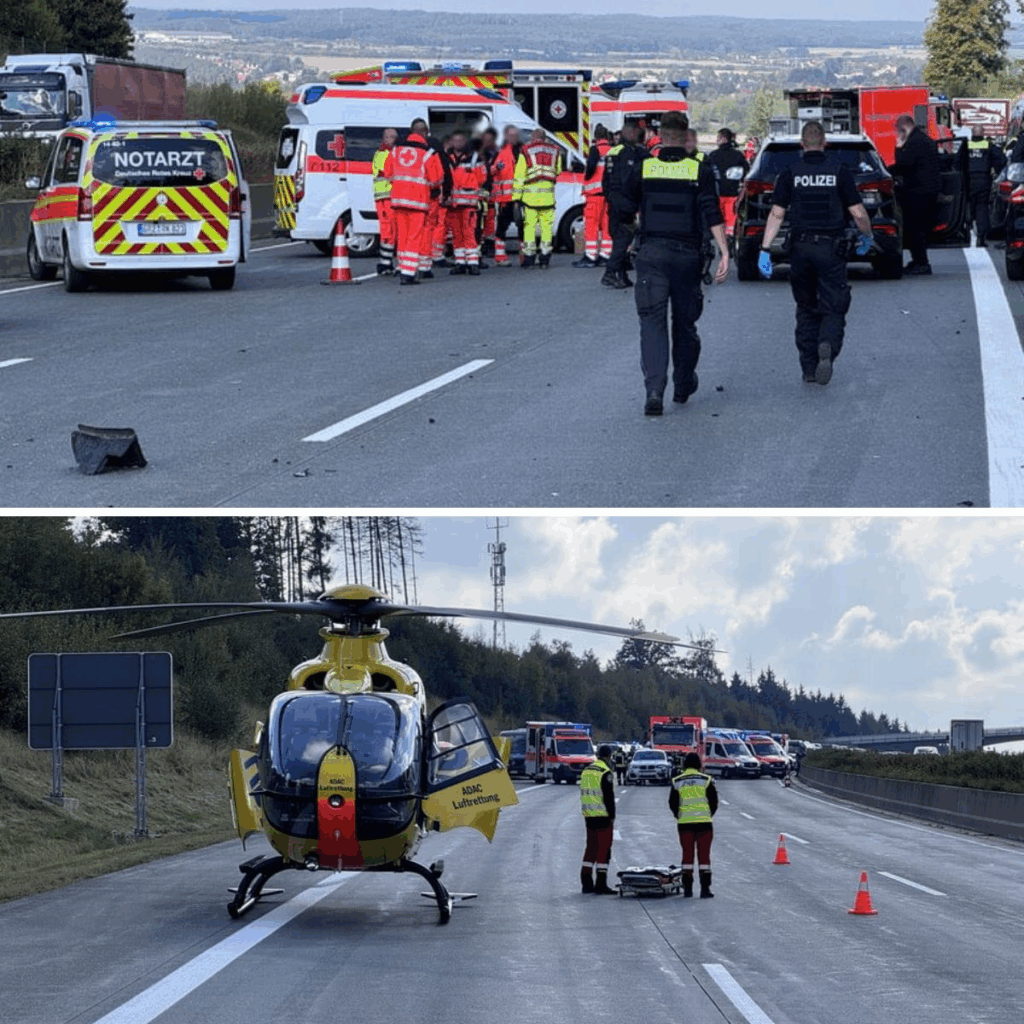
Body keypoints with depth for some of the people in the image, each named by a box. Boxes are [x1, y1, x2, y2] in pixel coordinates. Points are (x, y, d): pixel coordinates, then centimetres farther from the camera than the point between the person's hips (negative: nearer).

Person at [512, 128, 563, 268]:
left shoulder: (526, 151, 3)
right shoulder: (554, 150, 10)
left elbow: (519, 175, 0)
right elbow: (558, 171, 21)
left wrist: (516, 196, 1)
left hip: (530, 194, -2)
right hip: (548, 194, 2)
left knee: (529, 225, 1)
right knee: (546, 225, 5)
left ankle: (529, 257, -2)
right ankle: (545, 258, 3)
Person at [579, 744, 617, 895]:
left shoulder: (586, 771, 12)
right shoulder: (605, 773, -14)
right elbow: (608, 797, -16)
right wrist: (612, 817, -10)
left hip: (589, 817, 8)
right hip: (603, 817, -8)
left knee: (591, 848, 14)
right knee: (603, 850, -4)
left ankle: (586, 883, 15)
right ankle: (601, 885, -6)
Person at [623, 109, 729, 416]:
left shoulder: (642, 169, 0)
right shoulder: (700, 172, -3)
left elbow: (629, 204, 17)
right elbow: (712, 215, -11)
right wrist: (724, 252, -13)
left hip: (651, 253, -1)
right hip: (688, 255, 1)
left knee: (652, 322, -4)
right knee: (684, 322, 16)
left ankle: (654, 389, -20)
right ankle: (683, 386, 30)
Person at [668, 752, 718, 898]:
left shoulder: (677, 782, 3)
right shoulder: (706, 781, -1)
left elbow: (672, 804, 6)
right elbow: (714, 802, 1)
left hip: (684, 824, 2)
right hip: (704, 823, -1)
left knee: (687, 854, 8)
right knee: (704, 855, 1)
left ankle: (687, 888, 7)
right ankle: (705, 888, -3)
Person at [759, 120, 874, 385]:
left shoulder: (790, 173, 1)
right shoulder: (839, 170, -2)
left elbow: (776, 214, -3)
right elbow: (858, 213, -3)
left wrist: (766, 249, -2)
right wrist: (867, 237, 15)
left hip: (800, 248, 2)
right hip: (830, 248, -2)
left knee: (806, 309, 15)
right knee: (833, 308, 3)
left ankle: (808, 368, 15)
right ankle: (827, 347, -26)